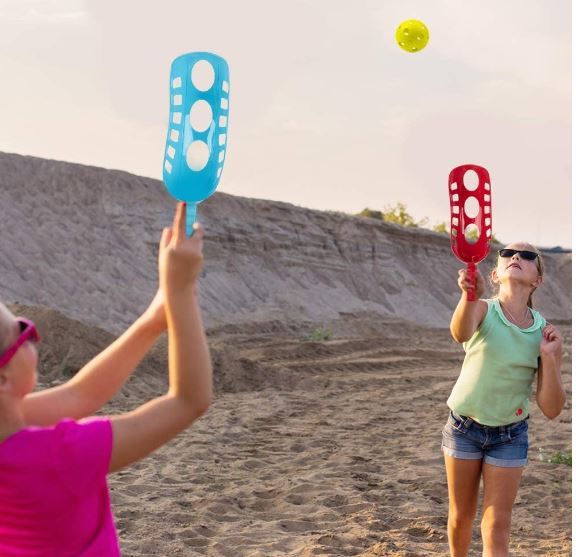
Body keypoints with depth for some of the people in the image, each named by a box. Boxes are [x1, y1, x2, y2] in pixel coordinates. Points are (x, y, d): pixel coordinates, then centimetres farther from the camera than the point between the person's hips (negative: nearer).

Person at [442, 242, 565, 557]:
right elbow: (461, 333, -42)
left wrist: (549, 356, -24)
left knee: (497, 526, 0)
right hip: (464, 428, -1)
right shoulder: (482, 311, -15)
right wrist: (470, 295, -62)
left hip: (510, 436, 1)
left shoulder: (544, 332, -10)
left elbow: (551, 410, -11)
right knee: (461, 516, 14)